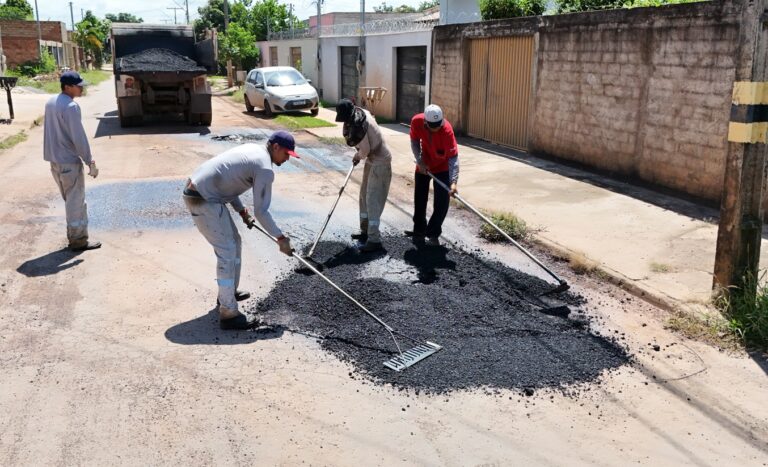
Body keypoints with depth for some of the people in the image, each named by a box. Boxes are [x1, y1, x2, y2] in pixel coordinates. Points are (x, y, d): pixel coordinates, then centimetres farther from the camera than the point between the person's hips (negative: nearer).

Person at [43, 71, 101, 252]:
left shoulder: (50, 102, 9)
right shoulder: (71, 107, -20)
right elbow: (79, 138, -21)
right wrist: (90, 162, -16)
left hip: (55, 160, 9)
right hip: (69, 161, -9)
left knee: (70, 200, 19)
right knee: (76, 202, 1)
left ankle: (73, 234, 28)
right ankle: (78, 240, 7)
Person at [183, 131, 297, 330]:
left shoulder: (252, 150, 15)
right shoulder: (265, 168, -14)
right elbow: (261, 211, -13)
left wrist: (241, 210, 16)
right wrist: (280, 237, -4)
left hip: (198, 190, 10)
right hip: (203, 200, -10)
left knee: (234, 243, 20)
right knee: (227, 251, -8)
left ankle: (229, 293, 34)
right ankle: (229, 314, -6)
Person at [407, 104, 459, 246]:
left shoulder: (446, 129, -34)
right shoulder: (416, 121, -25)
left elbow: (453, 157, -35)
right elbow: (414, 142, -6)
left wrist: (453, 182, -44)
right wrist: (420, 162, -16)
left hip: (442, 166, -3)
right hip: (423, 164, 3)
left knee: (442, 202, -5)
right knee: (419, 198, 12)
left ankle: (433, 234, 8)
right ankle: (419, 230, 28)